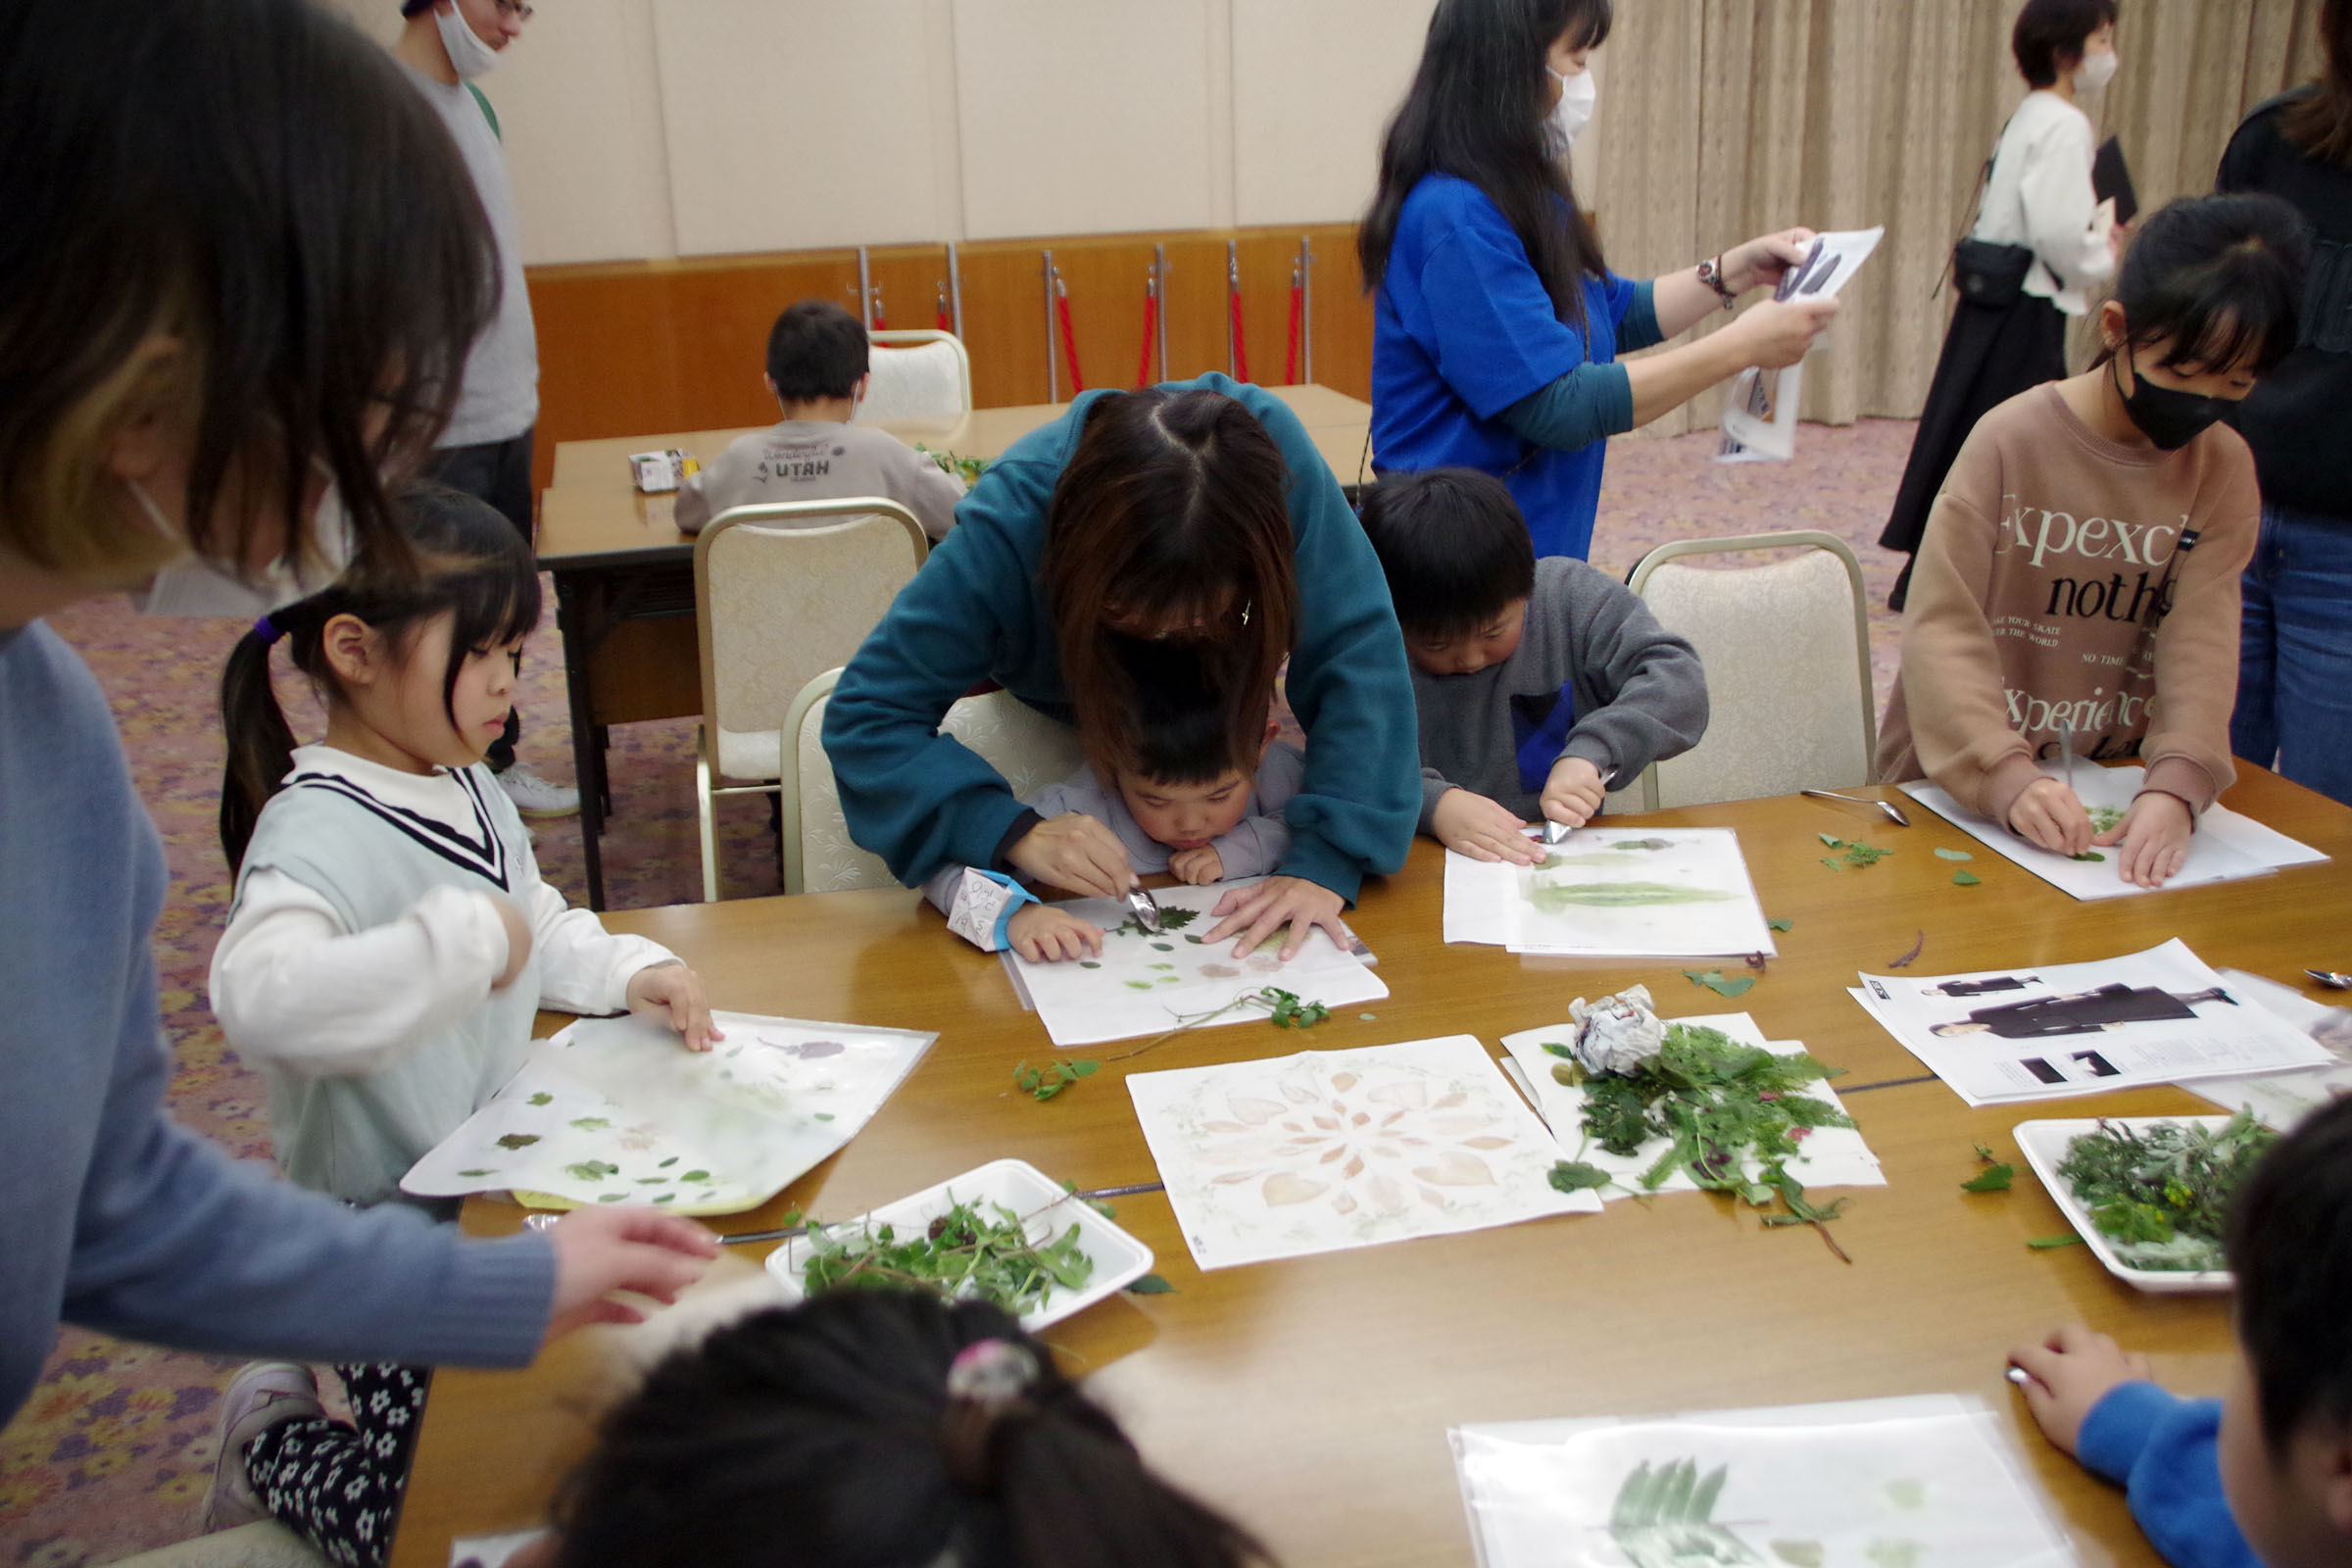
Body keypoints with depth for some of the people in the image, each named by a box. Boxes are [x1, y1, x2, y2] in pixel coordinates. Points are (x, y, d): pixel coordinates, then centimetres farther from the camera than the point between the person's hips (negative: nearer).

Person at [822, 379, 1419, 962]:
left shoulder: (1273, 451, -41)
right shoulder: (1008, 523, -42)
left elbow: (1358, 656, -40)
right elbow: (866, 717, -39)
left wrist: (1323, 864, -49)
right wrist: (1016, 832, -53)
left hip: (1217, 694, 1)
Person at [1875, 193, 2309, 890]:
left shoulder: (2225, 469, 1)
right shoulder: (2013, 439, -10)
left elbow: (2203, 642, -9)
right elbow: (1942, 626, -16)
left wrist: (2176, 786, -27)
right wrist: (2007, 777, -30)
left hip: (2112, 785, 3)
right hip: (1959, 786, -3)